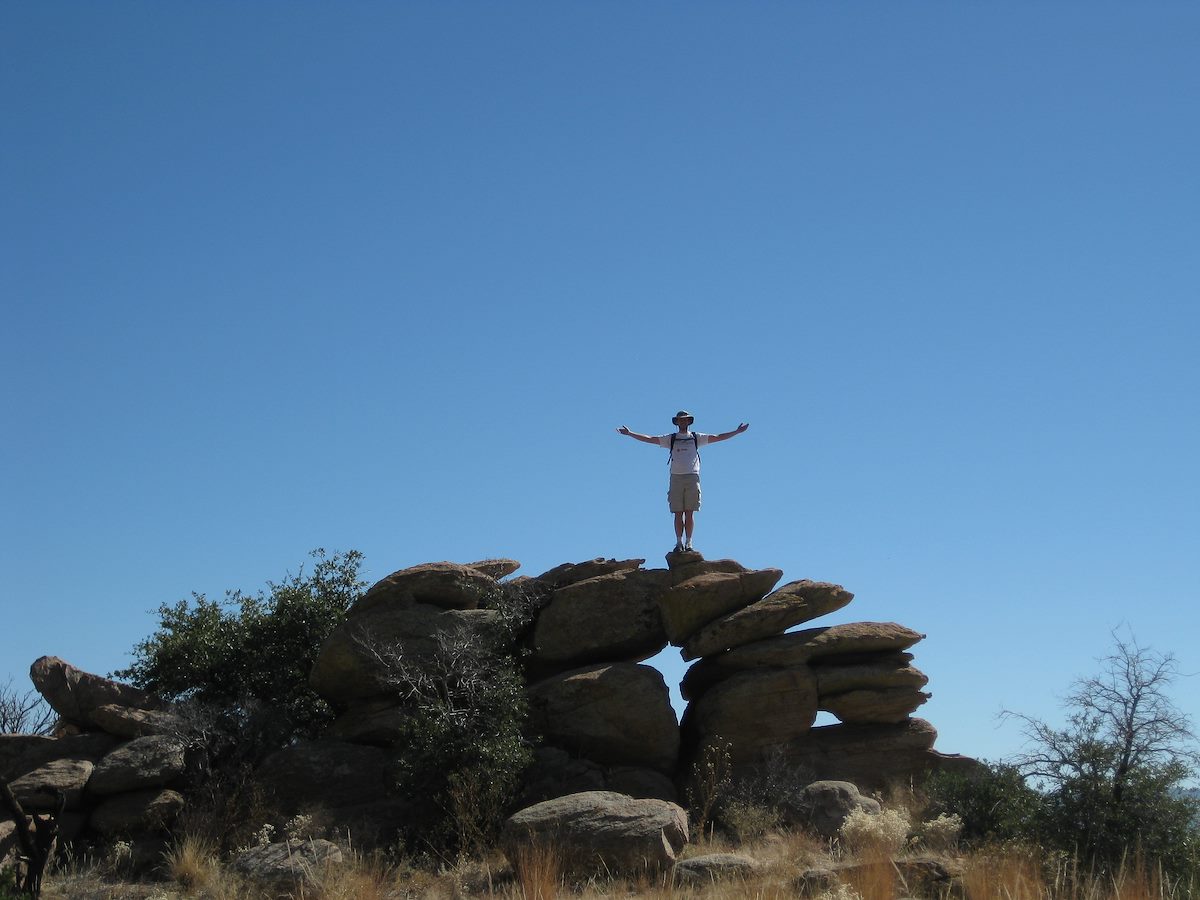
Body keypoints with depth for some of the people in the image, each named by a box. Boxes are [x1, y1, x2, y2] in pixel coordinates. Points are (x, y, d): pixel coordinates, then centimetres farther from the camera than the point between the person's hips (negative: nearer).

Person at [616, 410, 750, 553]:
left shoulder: (697, 438, 13)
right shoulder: (671, 439, 14)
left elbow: (718, 437, 12)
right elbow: (649, 439, 13)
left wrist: (737, 431, 8)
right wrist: (630, 433, 8)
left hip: (692, 477, -1)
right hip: (676, 478, 1)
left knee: (689, 514, -3)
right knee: (678, 513, -1)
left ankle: (688, 543, 0)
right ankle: (679, 542, 3)